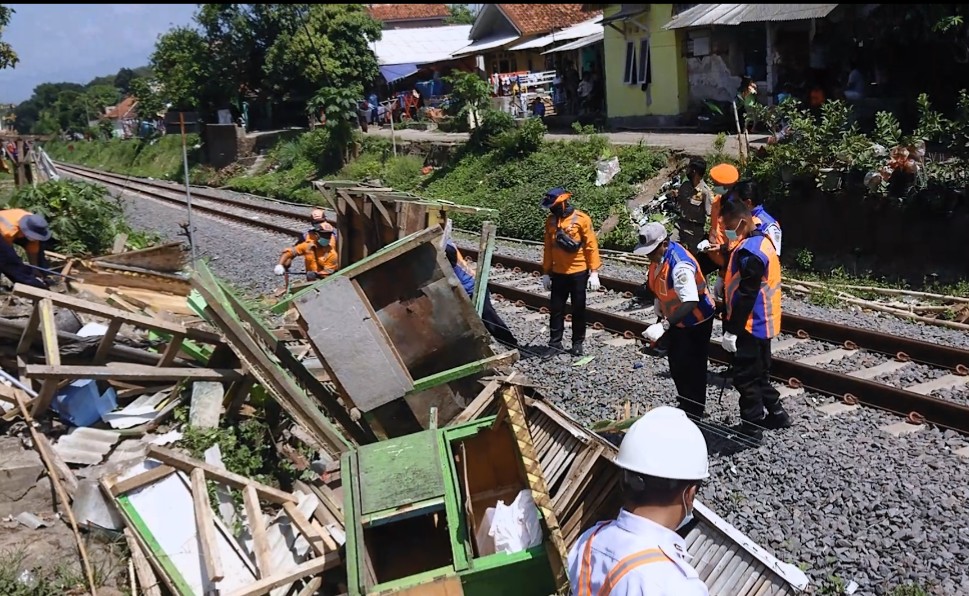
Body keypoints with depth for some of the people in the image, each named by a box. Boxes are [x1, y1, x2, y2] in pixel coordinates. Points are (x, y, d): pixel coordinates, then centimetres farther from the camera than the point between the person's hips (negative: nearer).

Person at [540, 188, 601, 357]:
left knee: (578, 310, 8)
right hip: (558, 273, 4)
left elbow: (591, 246, -9)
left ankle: (577, 343, 19)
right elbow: (548, 248, 9)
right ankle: (555, 342, 14)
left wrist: (594, 272, -13)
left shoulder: (581, 219, -11)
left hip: (578, 273, -4)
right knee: (556, 309, 6)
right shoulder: (551, 220, 2)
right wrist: (546, 272, 8)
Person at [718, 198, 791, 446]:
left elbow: (745, 295, -25)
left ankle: (751, 430, 10)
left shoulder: (750, 251, -24)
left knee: (746, 379, 1)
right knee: (759, 374, 22)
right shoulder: (760, 241, 8)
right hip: (760, 324, 10)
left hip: (749, 326, -10)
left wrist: (731, 330, -22)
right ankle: (775, 414, 34)